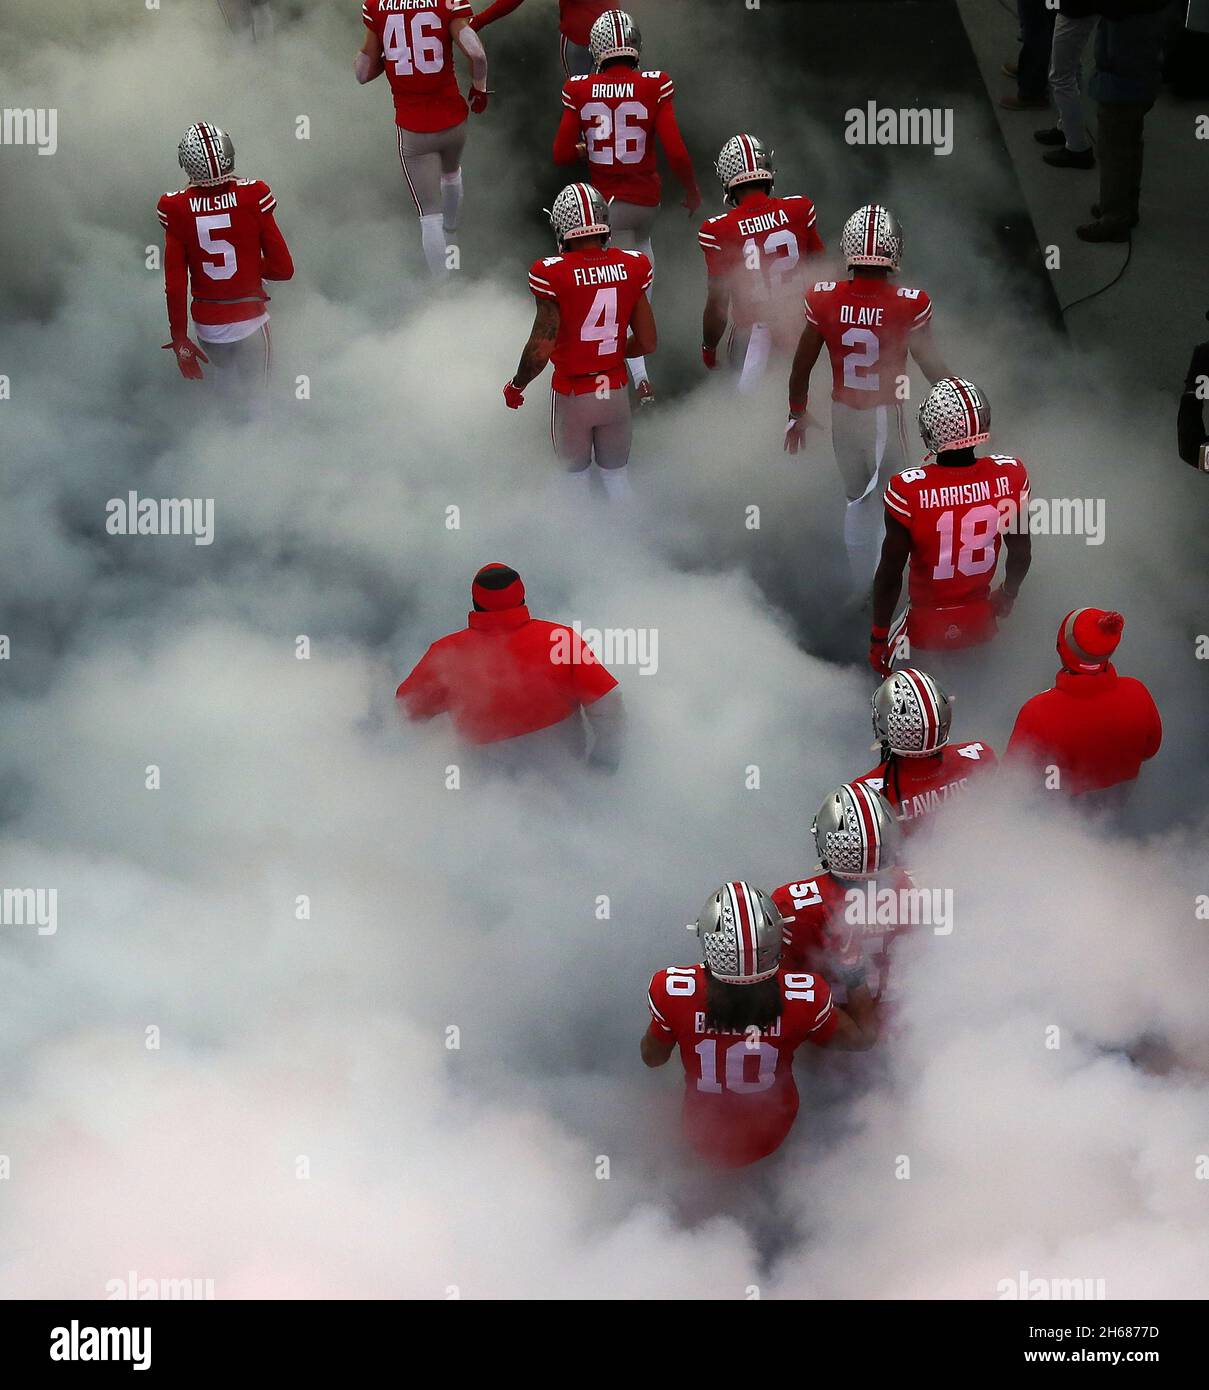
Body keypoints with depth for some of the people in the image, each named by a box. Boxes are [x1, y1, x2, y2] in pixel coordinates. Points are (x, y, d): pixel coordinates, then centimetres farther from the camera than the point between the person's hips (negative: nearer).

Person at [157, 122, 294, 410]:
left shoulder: (176, 209, -11)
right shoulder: (253, 196, -15)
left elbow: (175, 285, -8)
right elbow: (283, 268, -9)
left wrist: (180, 340, 4)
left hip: (208, 326, 2)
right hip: (250, 320, -2)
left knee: (227, 386, 30)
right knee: (253, 405, 11)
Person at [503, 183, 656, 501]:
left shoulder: (554, 275, -21)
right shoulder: (632, 268, -7)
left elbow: (542, 348, -20)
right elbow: (648, 343, -1)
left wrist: (516, 386, -3)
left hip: (572, 396, -3)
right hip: (615, 392, 3)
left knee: (576, 476, 15)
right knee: (616, 475, 17)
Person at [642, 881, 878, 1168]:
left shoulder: (672, 989, -31)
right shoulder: (805, 995, -30)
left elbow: (652, 1058, -11)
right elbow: (862, 1038, -9)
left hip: (704, 1141, 0)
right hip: (771, 1141, 0)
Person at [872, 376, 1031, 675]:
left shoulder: (908, 491, -27)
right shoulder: (1010, 475, -17)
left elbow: (890, 574, -16)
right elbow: (1021, 554, -1)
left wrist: (878, 638, -1)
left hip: (926, 626, -3)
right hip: (981, 619, 3)